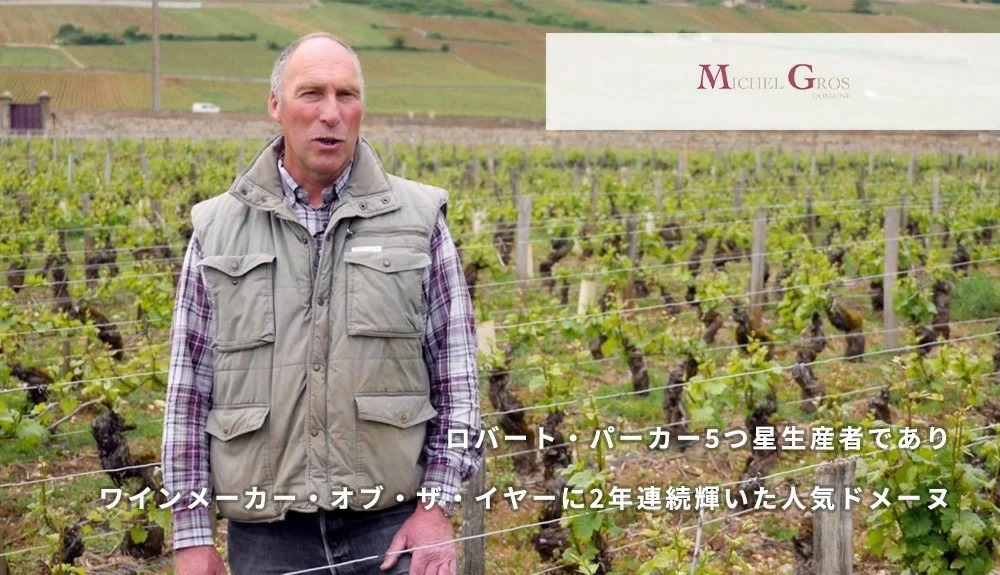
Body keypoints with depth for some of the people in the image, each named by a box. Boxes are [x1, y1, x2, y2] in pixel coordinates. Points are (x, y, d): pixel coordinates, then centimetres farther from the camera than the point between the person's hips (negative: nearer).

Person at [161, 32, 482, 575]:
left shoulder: (418, 218, 3)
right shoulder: (218, 229, 5)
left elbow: (455, 375, 5)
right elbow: (189, 389, 5)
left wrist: (436, 508, -2)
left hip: (392, 527, -1)